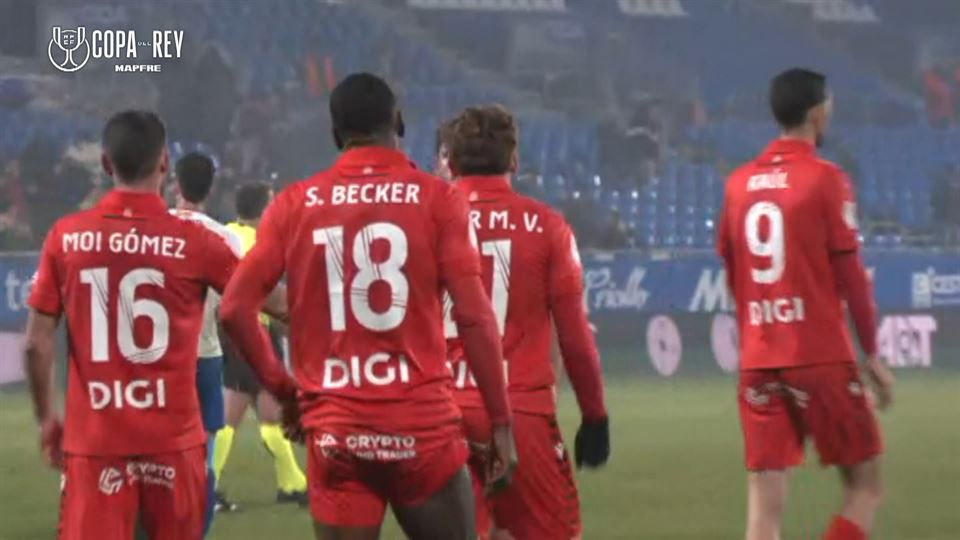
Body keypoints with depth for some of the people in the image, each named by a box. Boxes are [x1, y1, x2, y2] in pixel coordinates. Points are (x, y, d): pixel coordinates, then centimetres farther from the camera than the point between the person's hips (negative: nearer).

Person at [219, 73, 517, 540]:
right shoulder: (437, 199, -1)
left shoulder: (294, 205, 5)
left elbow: (235, 310, 0)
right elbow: (474, 317, -7)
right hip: (420, 423, -2)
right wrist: (501, 422, -2)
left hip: (335, 431, 2)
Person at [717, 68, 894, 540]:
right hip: (821, 359, -5)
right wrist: (872, 355, 1)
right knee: (864, 487, 7)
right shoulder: (826, 179, -7)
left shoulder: (739, 183, 9)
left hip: (756, 361, 5)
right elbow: (851, 276, -7)